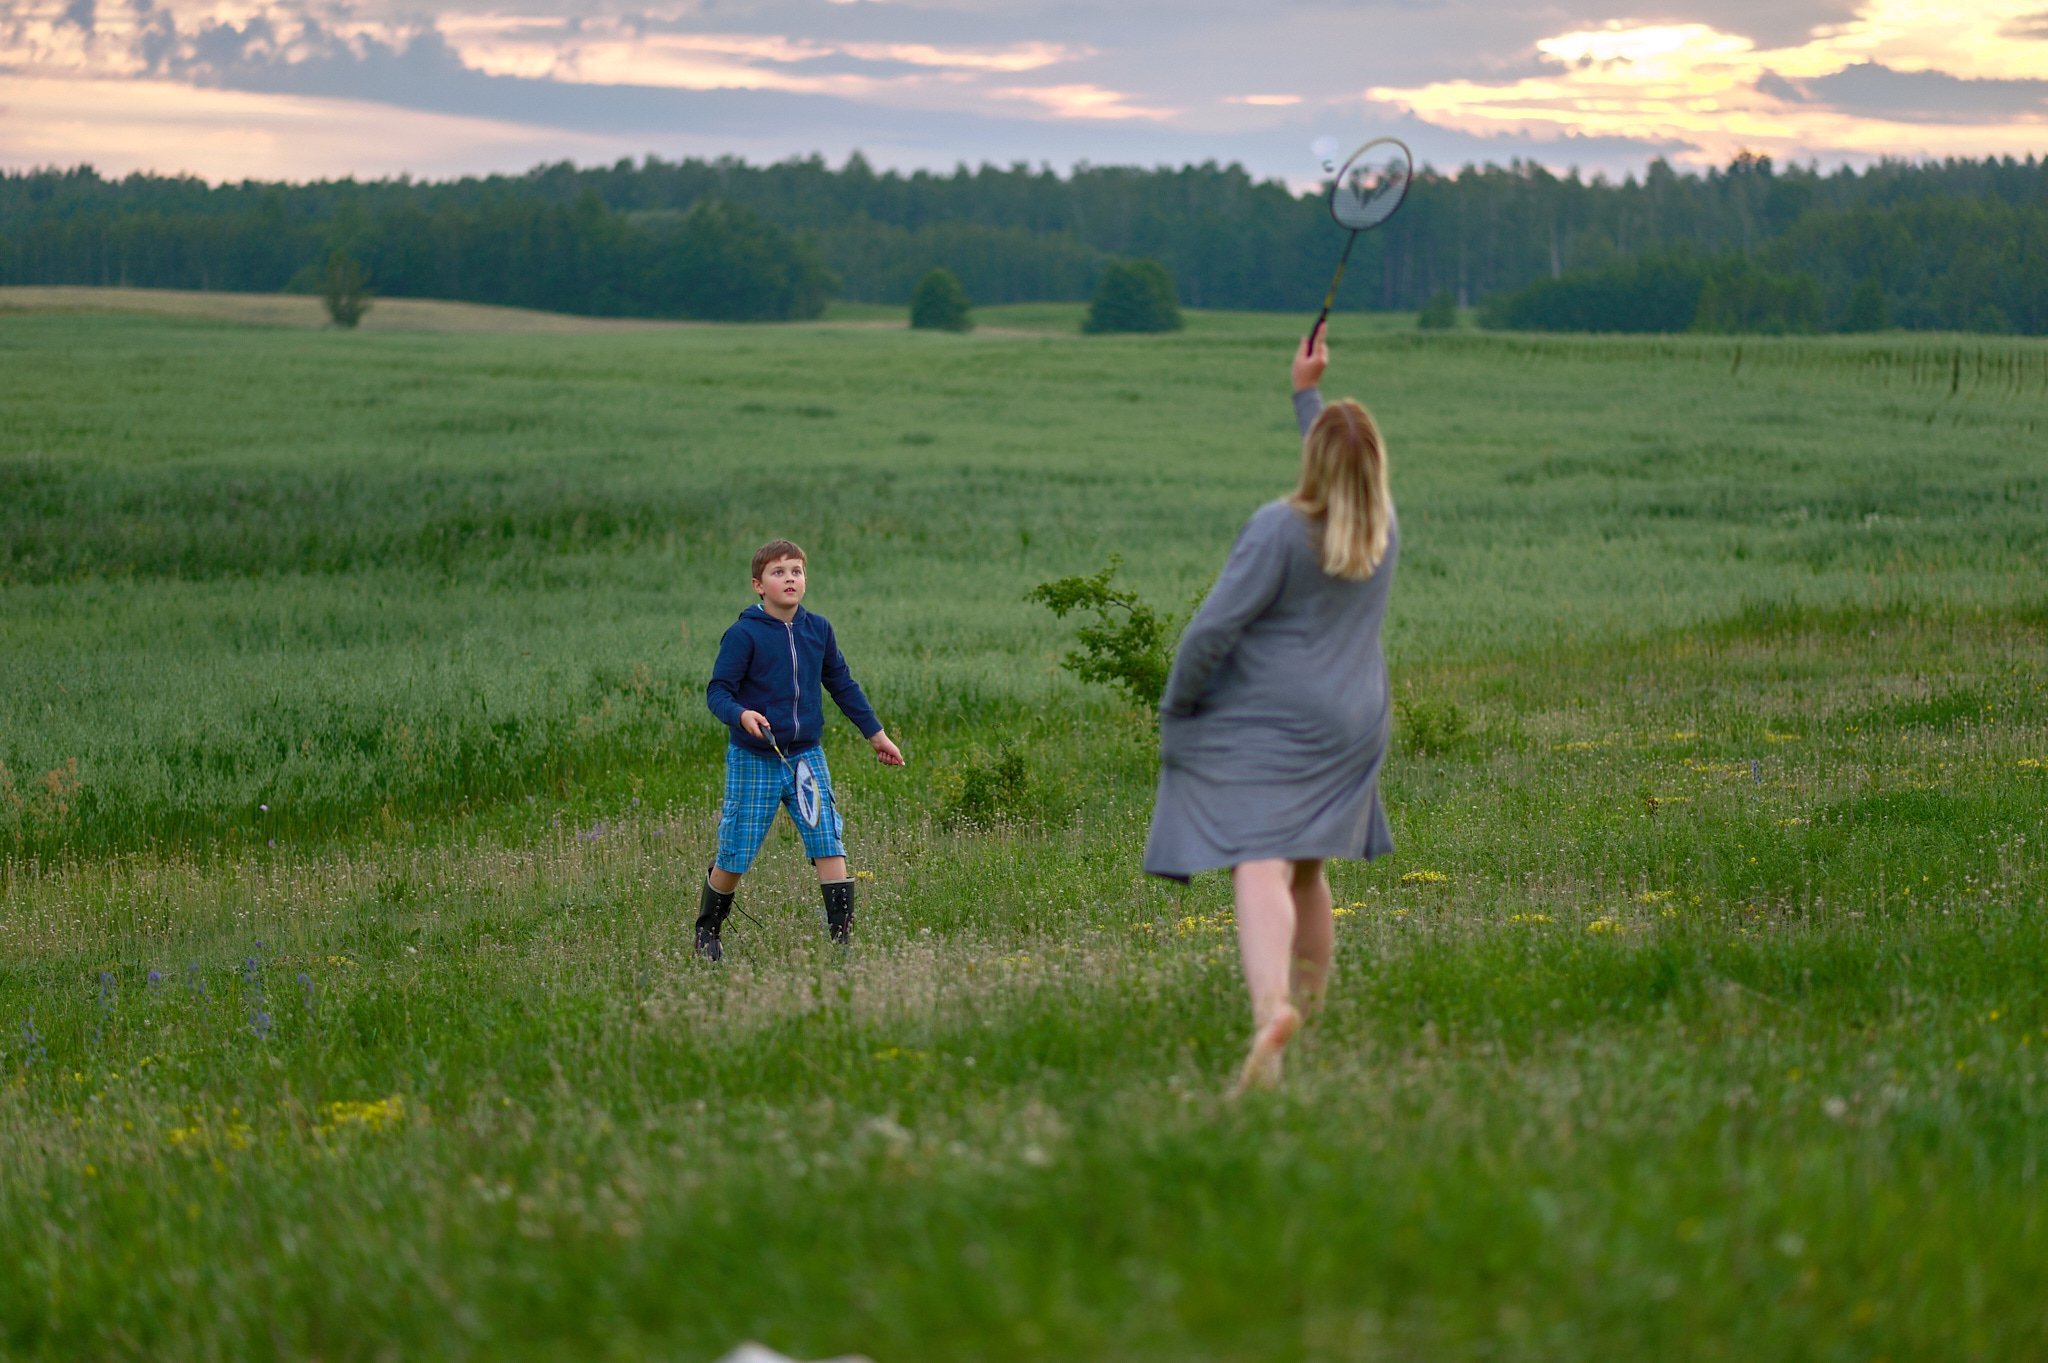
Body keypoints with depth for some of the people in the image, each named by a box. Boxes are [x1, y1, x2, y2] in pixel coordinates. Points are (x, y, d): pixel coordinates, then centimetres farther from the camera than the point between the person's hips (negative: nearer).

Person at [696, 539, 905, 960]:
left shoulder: (818, 629, 4)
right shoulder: (744, 634, -11)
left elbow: (842, 684, 16)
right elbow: (717, 691, -11)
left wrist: (875, 733, 20)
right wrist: (741, 716, -32)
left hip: (806, 756, 4)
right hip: (754, 761, -4)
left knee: (830, 846, -8)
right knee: (734, 859, 2)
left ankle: (843, 937, -6)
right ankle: (706, 933, 25)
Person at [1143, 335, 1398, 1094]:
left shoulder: (1280, 530, -14)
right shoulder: (1384, 529, 6)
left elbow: (1215, 627, -16)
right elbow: (1348, 473, 30)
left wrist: (1176, 705, -3)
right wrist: (1307, 395, 36)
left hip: (1263, 725, -7)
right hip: (1347, 726, 7)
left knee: (1260, 870, -18)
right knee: (1304, 870, 23)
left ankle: (1272, 1004, -38)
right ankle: (1310, 996, 32)